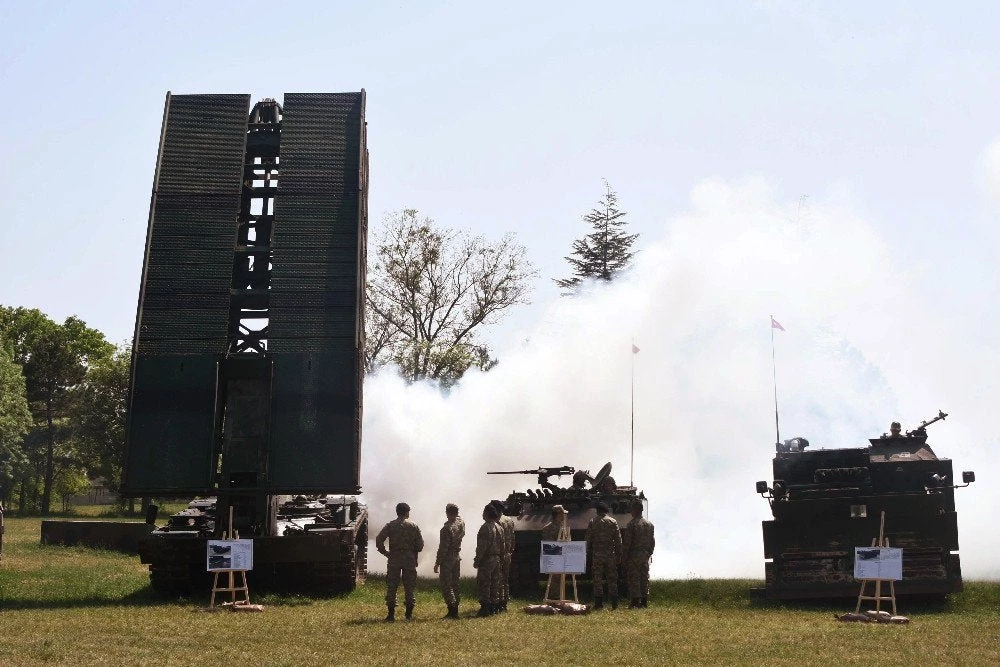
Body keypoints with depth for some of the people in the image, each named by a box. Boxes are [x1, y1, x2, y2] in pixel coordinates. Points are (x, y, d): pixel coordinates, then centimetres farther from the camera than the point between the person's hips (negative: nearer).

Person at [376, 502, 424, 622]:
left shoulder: (390, 525, 1)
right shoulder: (413, 526, 1)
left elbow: (379, 540, -9)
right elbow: (420, 544, -1)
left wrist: (385, 552, 3)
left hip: (394, 559, 0)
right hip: (410, 559, 0)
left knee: (391, 586, 5)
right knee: (409, 587, 8)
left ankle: (391, 614, 3)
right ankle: (409, 614, 10)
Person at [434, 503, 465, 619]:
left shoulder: (447, 528, -22)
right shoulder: (461, 523, 0)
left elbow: (443, 548, -20)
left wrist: (437, 563, -13)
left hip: (448, 558, -8)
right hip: (457, 556, 8)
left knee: (446, 585, -2)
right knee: (455, 584, 14)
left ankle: (452, 610, -7)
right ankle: (455, 610, 17)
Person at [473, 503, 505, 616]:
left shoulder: (485, 527, -15)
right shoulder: (499, 528, 11)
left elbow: (482, 547, -19)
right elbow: (502, 546, 15)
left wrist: (477, 560, -14)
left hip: (486, 560, -8)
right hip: (496, 559, 8)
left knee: (483, 584, -4)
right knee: (495, 584, 12)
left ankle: (485, 608, -5)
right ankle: (494, 607, 16)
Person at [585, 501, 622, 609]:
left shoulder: (592, 522, 0)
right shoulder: (613, 522, 2)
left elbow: (588, 539, 0)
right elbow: (618, 539, 0)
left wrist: (588, 552, 8)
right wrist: (618, 554, 6)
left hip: (596, 554, -1)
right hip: (610, 554, 1)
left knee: (597, 580, 3)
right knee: (612, 579, 6)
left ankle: (599, 603, 1)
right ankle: (614, 603, 3)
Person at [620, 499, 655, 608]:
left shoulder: (632, 524, -12)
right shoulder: (649, 524, 9)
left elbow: (627, 542, -12)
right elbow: (652, 542, 13)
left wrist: (624, 557, -6)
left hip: (634, 555, -6)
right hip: (645, 556, 6)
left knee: (634, 578, -3)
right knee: (645, 578, 10)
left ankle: (635, 601, -5)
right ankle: (644, 601, 11)